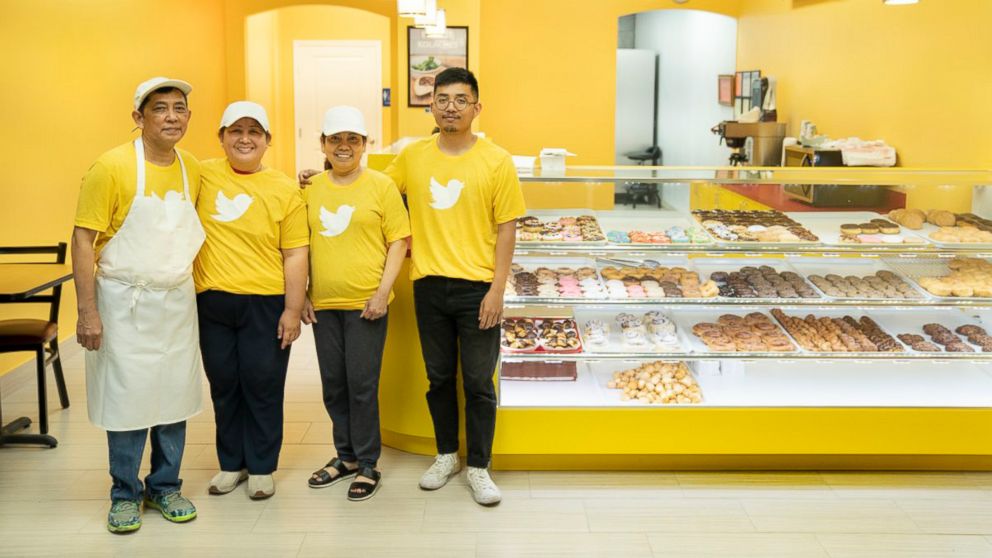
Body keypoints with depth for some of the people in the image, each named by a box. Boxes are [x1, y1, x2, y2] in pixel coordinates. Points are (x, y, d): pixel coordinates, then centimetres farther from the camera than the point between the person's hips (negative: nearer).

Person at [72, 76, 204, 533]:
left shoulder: (193, 169, 3)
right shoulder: (112, 166, -11)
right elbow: (82, 239, -12)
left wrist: (194, 288, 7)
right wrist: (88, 312, -15)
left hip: (178, 301, 4)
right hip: (124, 301, -4)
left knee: (175, 394, 9)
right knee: (127, 397, 2)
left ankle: (165, 487, 24)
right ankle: (125, 494, 18)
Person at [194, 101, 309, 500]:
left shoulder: (286, 191, -2)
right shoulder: (202, 175, 2)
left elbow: (295, 255, -3)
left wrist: (293, 309, -6)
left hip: (265, 303, -2)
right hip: (212, 301, 2)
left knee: (262, 386, 5)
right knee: (223, 385, 13)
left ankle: (262, 467, 21)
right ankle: (231, 463, 28)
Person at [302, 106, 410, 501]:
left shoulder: (381, 186, -3)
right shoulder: (312, 189, 8)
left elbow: (399, 242, -3)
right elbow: (303, 244, 14)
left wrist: (383, 293, -11)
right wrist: (301, 295, 8)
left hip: (365, 304, -4)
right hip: (324, 304, 4)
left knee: (362, 386, 0)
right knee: (333, 385, 12)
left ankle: (368, 465, 14)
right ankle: (346, 456, 28)